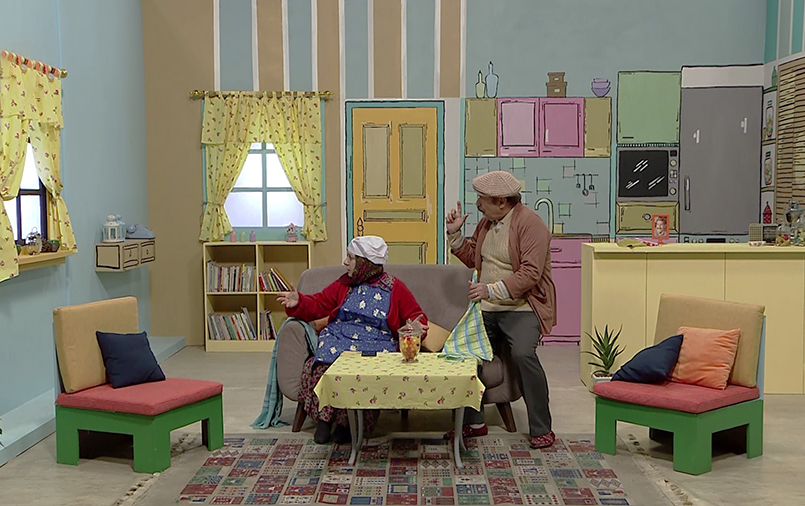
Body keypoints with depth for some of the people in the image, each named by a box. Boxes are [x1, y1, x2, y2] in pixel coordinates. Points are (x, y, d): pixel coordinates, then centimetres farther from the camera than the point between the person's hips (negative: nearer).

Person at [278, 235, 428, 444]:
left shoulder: (395, 288, 9)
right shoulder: (345, 284, 17)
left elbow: (416, 316, 11)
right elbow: (319, 304, 16)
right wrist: (298, 302, -4)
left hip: (376, 343, -2)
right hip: (339, 338, 2)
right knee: (323, 365, -31)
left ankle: (349, 422, -16)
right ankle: (324, 417, -16)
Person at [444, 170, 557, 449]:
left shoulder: (530, 223, -12)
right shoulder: (486, 222, 13)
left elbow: (530, 274, -21)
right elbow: (472, 258, 24)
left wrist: (491, 289, -28)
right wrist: (455, 233, 9)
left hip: (521, 308, -7)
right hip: (487, 309, 7)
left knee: (523, 354, -29)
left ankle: (542, 429, -13)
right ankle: (474, 422, 8)